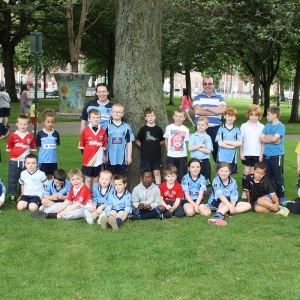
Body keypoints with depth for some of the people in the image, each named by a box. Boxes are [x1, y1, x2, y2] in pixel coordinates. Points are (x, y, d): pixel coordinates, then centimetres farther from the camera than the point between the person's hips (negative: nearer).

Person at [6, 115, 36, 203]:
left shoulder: (30, 137, 0)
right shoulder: (13, 136, -2)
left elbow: (32, 149, 6)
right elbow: (9, 149, 4)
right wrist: (15, 153, -4)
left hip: (26, 161, 1)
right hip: (14, 161, -1)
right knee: (13, 179, 7)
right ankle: (12, 195, 20)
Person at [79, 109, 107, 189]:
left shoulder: (103, 131, -1)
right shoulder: (85, 131, -6)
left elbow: (104, 145, 6)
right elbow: (81, 146, 1)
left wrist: (103, 155, 4)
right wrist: (85, 154, 0)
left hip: (98, 159, 2)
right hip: (88, 159, -2)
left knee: (96, 179, 13)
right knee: (88, 179, 8)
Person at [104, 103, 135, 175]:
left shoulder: (126, 127, 1)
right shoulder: (107, 126, -2)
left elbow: (129, 142, 4)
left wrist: (129, 156, 3)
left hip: (123, 159, 1)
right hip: (110, 158, 0)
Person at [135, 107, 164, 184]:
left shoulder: (158, 129, 2)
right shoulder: (143, 129, -2)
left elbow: (162, 141, 12)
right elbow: (137, 141, 3)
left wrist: (155, 146, 2)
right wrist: (144, 147, -3)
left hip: (156, 155, 1)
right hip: (145, 156, -1)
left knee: (157, 172, 5)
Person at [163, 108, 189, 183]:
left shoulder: (185, 129, -1)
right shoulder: (169, 127, -2)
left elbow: (185, 142, 8)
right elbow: (166, 140, 8)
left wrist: (182, 149, 0)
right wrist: (169, 150, 4)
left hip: (182, 156, 0)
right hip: (171, 156, 0)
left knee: (181, 175, 5)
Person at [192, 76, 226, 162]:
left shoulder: (220, 97, 8)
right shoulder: (197, 97, 5)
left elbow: (222, 110, -12)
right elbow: (197, 111, -13)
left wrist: (205, 108, -9)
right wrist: (215, 112, -10)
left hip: (216, 129, 1)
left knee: (218, 150, 5)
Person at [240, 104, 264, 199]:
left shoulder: (262, 127, 0)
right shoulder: (244, 126, 0)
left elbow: (263, 142, 2)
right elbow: (241, 141, 2)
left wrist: (262, 154, -1)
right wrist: (241, 153, -2)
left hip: (257, 154, 0)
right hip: (246, 154, 0)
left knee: (253, 173, 6)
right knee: (246, 172, 2)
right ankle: (244, 190, 10)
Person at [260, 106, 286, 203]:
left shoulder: (280, 126, -8)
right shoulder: (267, 126, 10)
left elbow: (274, 138, -19)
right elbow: (261, 139, 1)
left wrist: (266, 136, -2)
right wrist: (272, 139, -11)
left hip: (277, 156, -6)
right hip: (266, 155, 6)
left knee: (278, 178, 2)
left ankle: (281, 196, 13)